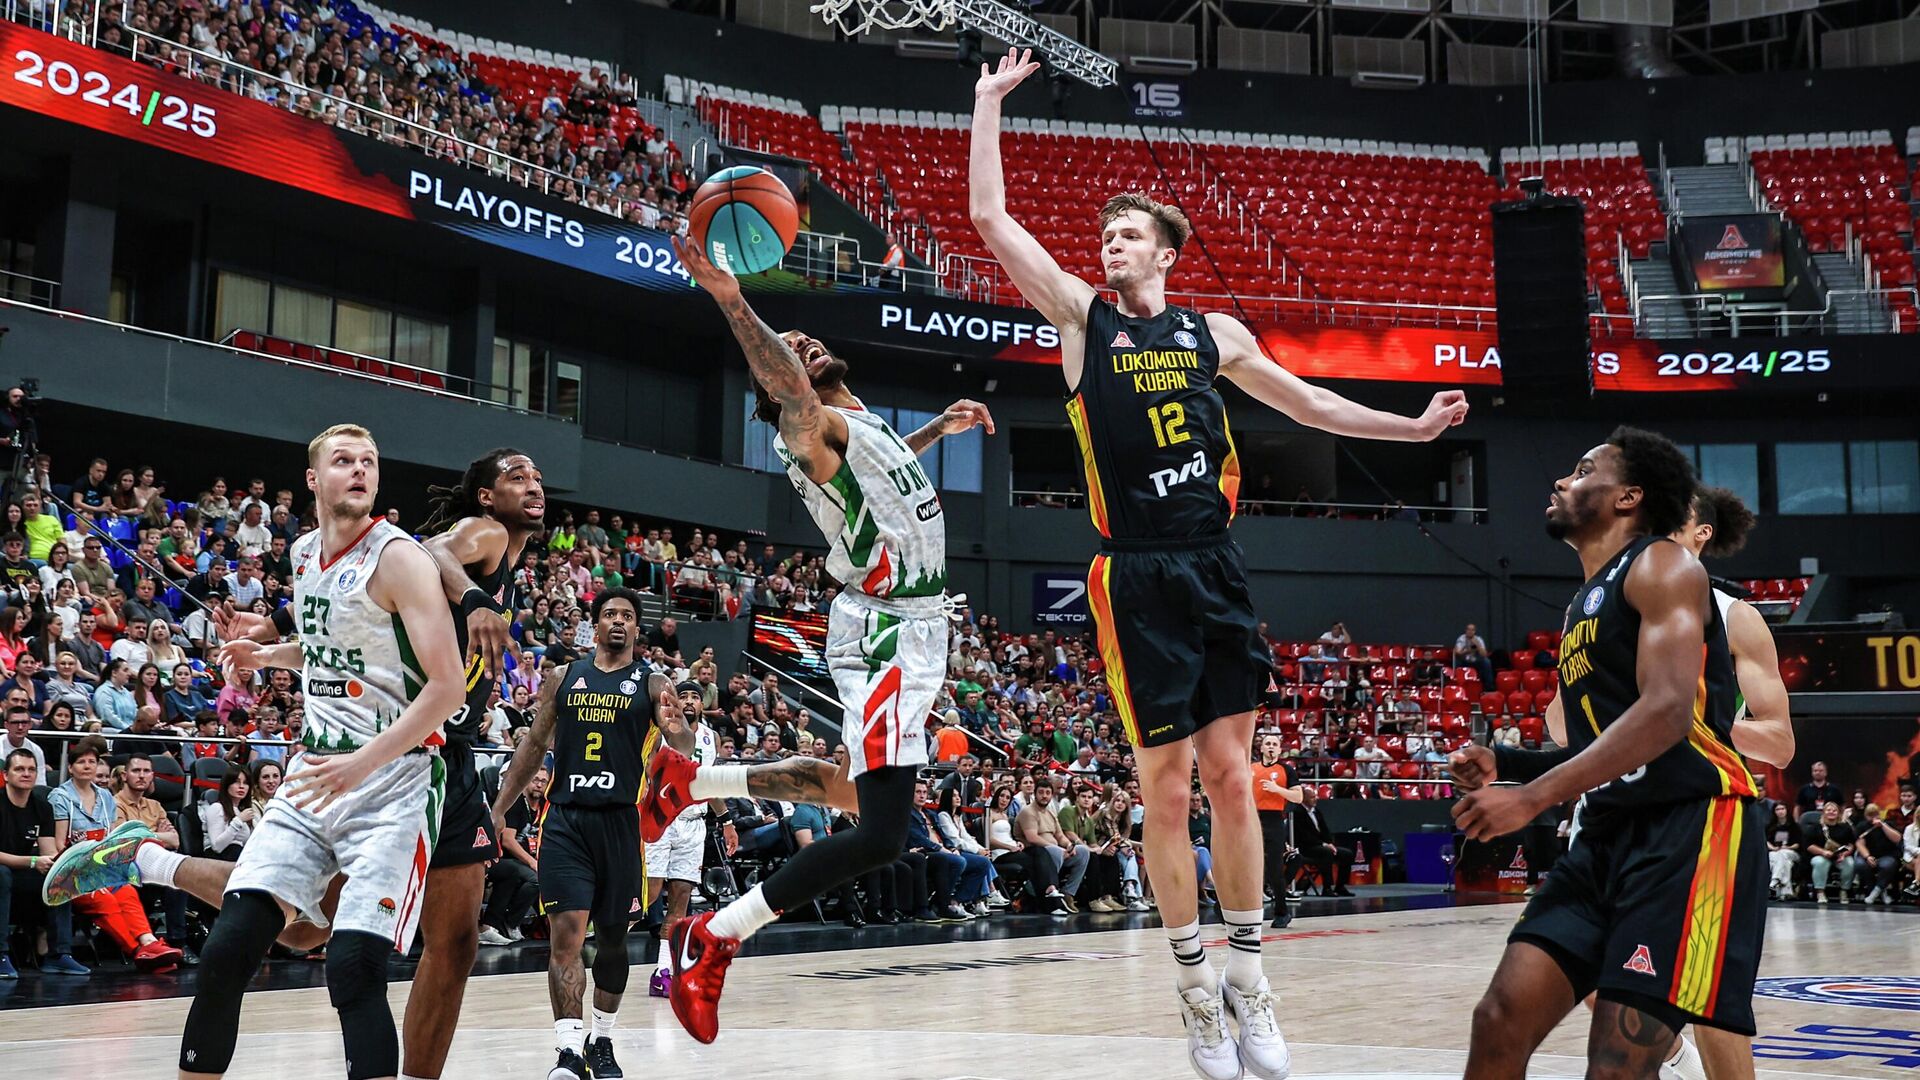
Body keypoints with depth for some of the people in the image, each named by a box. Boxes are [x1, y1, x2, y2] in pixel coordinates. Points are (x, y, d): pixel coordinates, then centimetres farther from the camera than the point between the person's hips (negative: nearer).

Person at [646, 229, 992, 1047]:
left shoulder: (859, 422, 17)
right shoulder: (810, 423, -12)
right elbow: (785, 383, -35)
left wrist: (937, 430, 32)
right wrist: (732, 302, -49)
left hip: (912, 624, 10)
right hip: (886, 632, -10)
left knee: (863, 791, 22)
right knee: (880, 836, -18)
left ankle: (693, 780, 31)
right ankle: (714, 940, -10)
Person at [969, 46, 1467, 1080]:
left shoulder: (1214, 332, 13)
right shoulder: (1083, 317, 4)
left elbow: (1301, 400, 25)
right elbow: (992, 221, -2)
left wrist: (1411, 427, 25)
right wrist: (989, 102, -1)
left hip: (1216, 569, 3)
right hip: (1139, 578, -3)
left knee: (1231, 775, 3)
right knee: (1164, 784, 0)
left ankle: (1248, 974, 13)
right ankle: (1195, 984, 11)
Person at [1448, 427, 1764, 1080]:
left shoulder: (1660, 566, -4)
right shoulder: (1584, 607, 23)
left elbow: (1666, 712, -19)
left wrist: (1532, 797, -21)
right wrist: (1504, 764, 11)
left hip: (1691, 827, -8)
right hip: (1609, 835, 9)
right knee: (1501, 1020, -2)